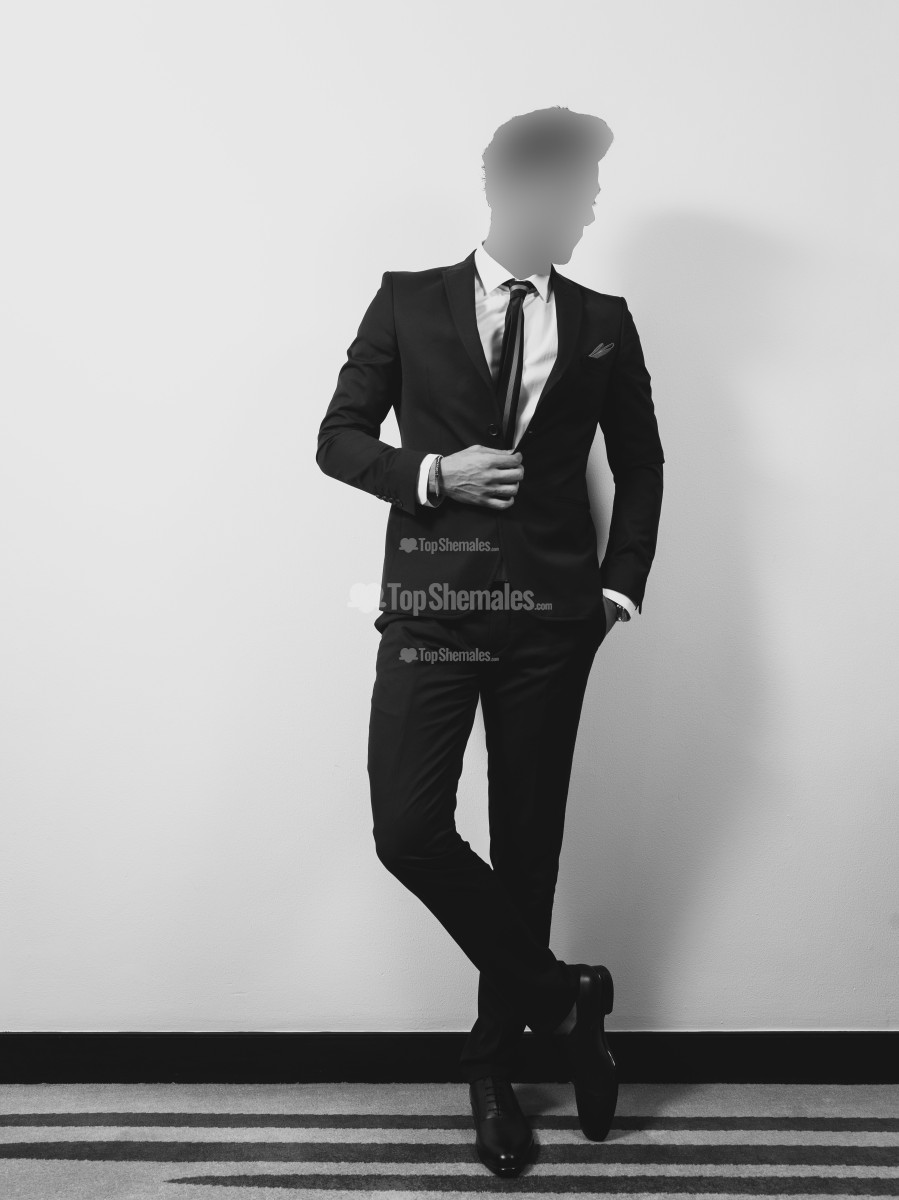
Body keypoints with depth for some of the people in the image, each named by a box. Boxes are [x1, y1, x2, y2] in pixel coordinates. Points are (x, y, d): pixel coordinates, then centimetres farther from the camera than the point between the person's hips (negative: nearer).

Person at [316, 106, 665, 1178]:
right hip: (432, 607, -1)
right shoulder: (407, 302, 6)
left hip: (550, 617, 2)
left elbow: (640, 463, 18)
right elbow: (339, 437, 6)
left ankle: (494, 1063, 27)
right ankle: (560, 998, 11)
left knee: (527, 840, 7)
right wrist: (432, 473, -11)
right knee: (409, 830, -13)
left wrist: (621, 583, 7)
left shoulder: (603, 323, 10)